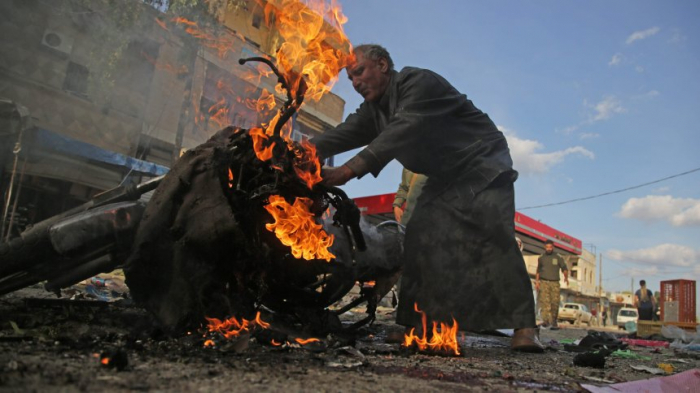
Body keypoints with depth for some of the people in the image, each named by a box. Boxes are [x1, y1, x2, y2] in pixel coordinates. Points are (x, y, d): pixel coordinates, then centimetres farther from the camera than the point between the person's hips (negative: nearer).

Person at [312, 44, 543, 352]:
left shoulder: (419, 82, -20)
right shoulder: (374, 109, 7)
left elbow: (401, 133, -35)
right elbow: (347, 133, -7)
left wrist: (350, 170, -44)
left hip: (483, 166, -7)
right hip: (445, 177, 8)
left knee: (494, 236, -23)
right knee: (420, 239, -8)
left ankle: (523, 328, -21)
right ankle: (416, 323, -4)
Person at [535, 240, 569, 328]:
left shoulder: (558, 257, 7)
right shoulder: (541, 258, 13)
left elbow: (564, 268, 3)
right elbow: (538, 271, 20)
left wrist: (566, 277, -16)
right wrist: (537, 281, 13)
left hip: (555, 282, 0)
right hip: (544, 282, 0)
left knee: (555, 302, -5)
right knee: (545, 301, -12)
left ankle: (554, 321, 6)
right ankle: (546, 320, -18)